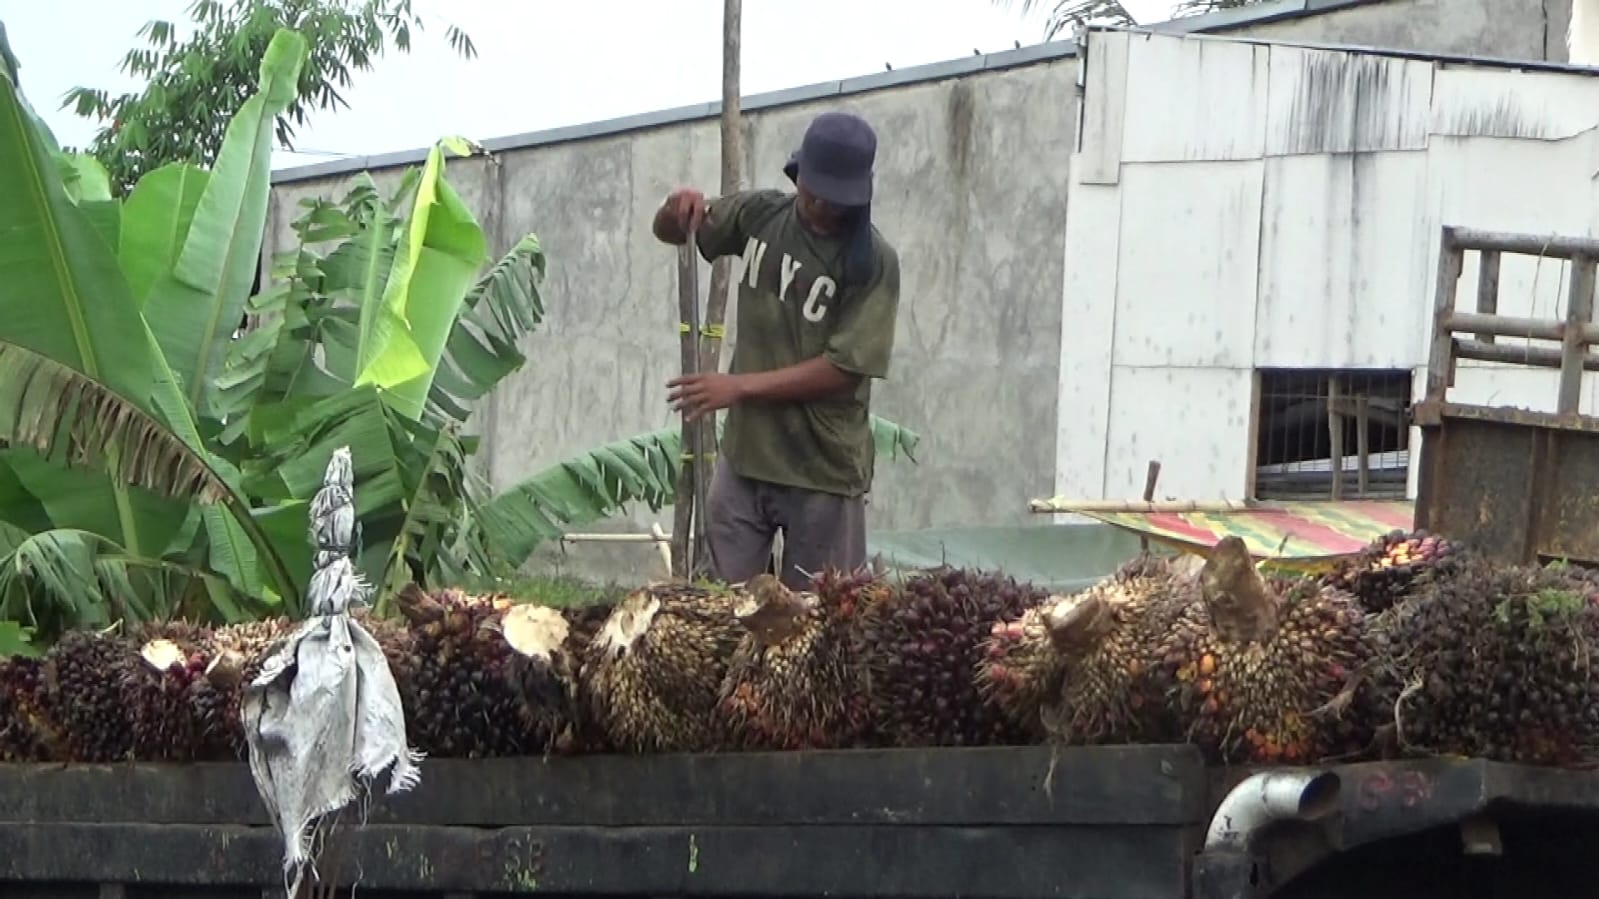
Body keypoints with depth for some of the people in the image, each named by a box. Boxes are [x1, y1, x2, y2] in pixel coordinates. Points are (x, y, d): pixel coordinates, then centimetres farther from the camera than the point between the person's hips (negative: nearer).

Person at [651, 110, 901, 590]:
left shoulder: (874, 261, -12)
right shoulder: (759, 214, 1)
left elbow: (844, 367, -16)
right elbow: (668, 232, 14)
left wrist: (740, 386, -17)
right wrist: (678, 207, -11)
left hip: (824, 473, -4)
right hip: (744, 457, 4)